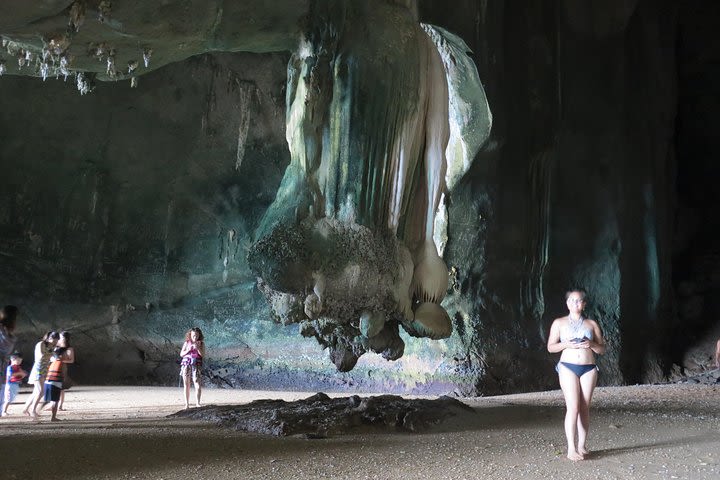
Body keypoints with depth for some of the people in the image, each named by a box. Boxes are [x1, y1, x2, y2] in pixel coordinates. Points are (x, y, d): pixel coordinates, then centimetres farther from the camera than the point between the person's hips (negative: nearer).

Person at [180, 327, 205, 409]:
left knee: (198, 385, -11)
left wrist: (197, 348, -16)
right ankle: (187, 404, 10)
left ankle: (197, 403, -3)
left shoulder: (201, 343, 6)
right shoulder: (187, 343, 9)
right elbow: (181, 354, 7)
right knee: (186, 385, 3)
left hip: (196, 365, -1)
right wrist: (188, 350, -9)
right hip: (186, 364, 1)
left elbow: (203, 355, -2)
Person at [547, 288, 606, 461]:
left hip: (589, 369, 2)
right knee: (573, 407, -11)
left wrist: (591, 345, -9)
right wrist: (566, 344, -13)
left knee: (585, 408, 2)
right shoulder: (559, 323, 7)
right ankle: (571, 449, -10)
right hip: (568, 367, -2)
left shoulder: (591, 324, 11)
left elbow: (602, 349, 12)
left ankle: (582, 446, 10)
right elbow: (550, 347, 5)